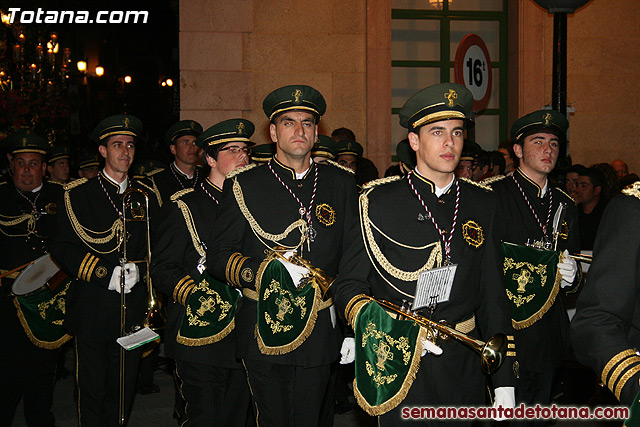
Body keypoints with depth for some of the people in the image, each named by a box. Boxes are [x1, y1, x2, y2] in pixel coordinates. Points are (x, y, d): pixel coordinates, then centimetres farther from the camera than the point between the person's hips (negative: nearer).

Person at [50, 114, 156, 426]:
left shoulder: (146, 195, 11)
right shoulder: (78, 194, 2)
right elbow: (62, 248, -4)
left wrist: (139, 269, -9)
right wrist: (105, 273, -14)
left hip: (134, 309, 3)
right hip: (92, 309, -2)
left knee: (124, 389, 9)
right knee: (91, 391, 3)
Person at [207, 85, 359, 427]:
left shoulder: (341, 184, 7)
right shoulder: (244, 186, 0)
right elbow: (217, 257, -2)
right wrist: (267, 270, -19)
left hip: (320, 331, 2)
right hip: (263, 332, -2)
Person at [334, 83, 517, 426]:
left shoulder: (482, 204, 6)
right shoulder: (378, 202, -5)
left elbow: (493, 295, 8)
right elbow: (348, 285, -3)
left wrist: (504, 383, 6)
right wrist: (393, 331, -21)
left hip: (463, 371, 4)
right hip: (397, 367, -3)